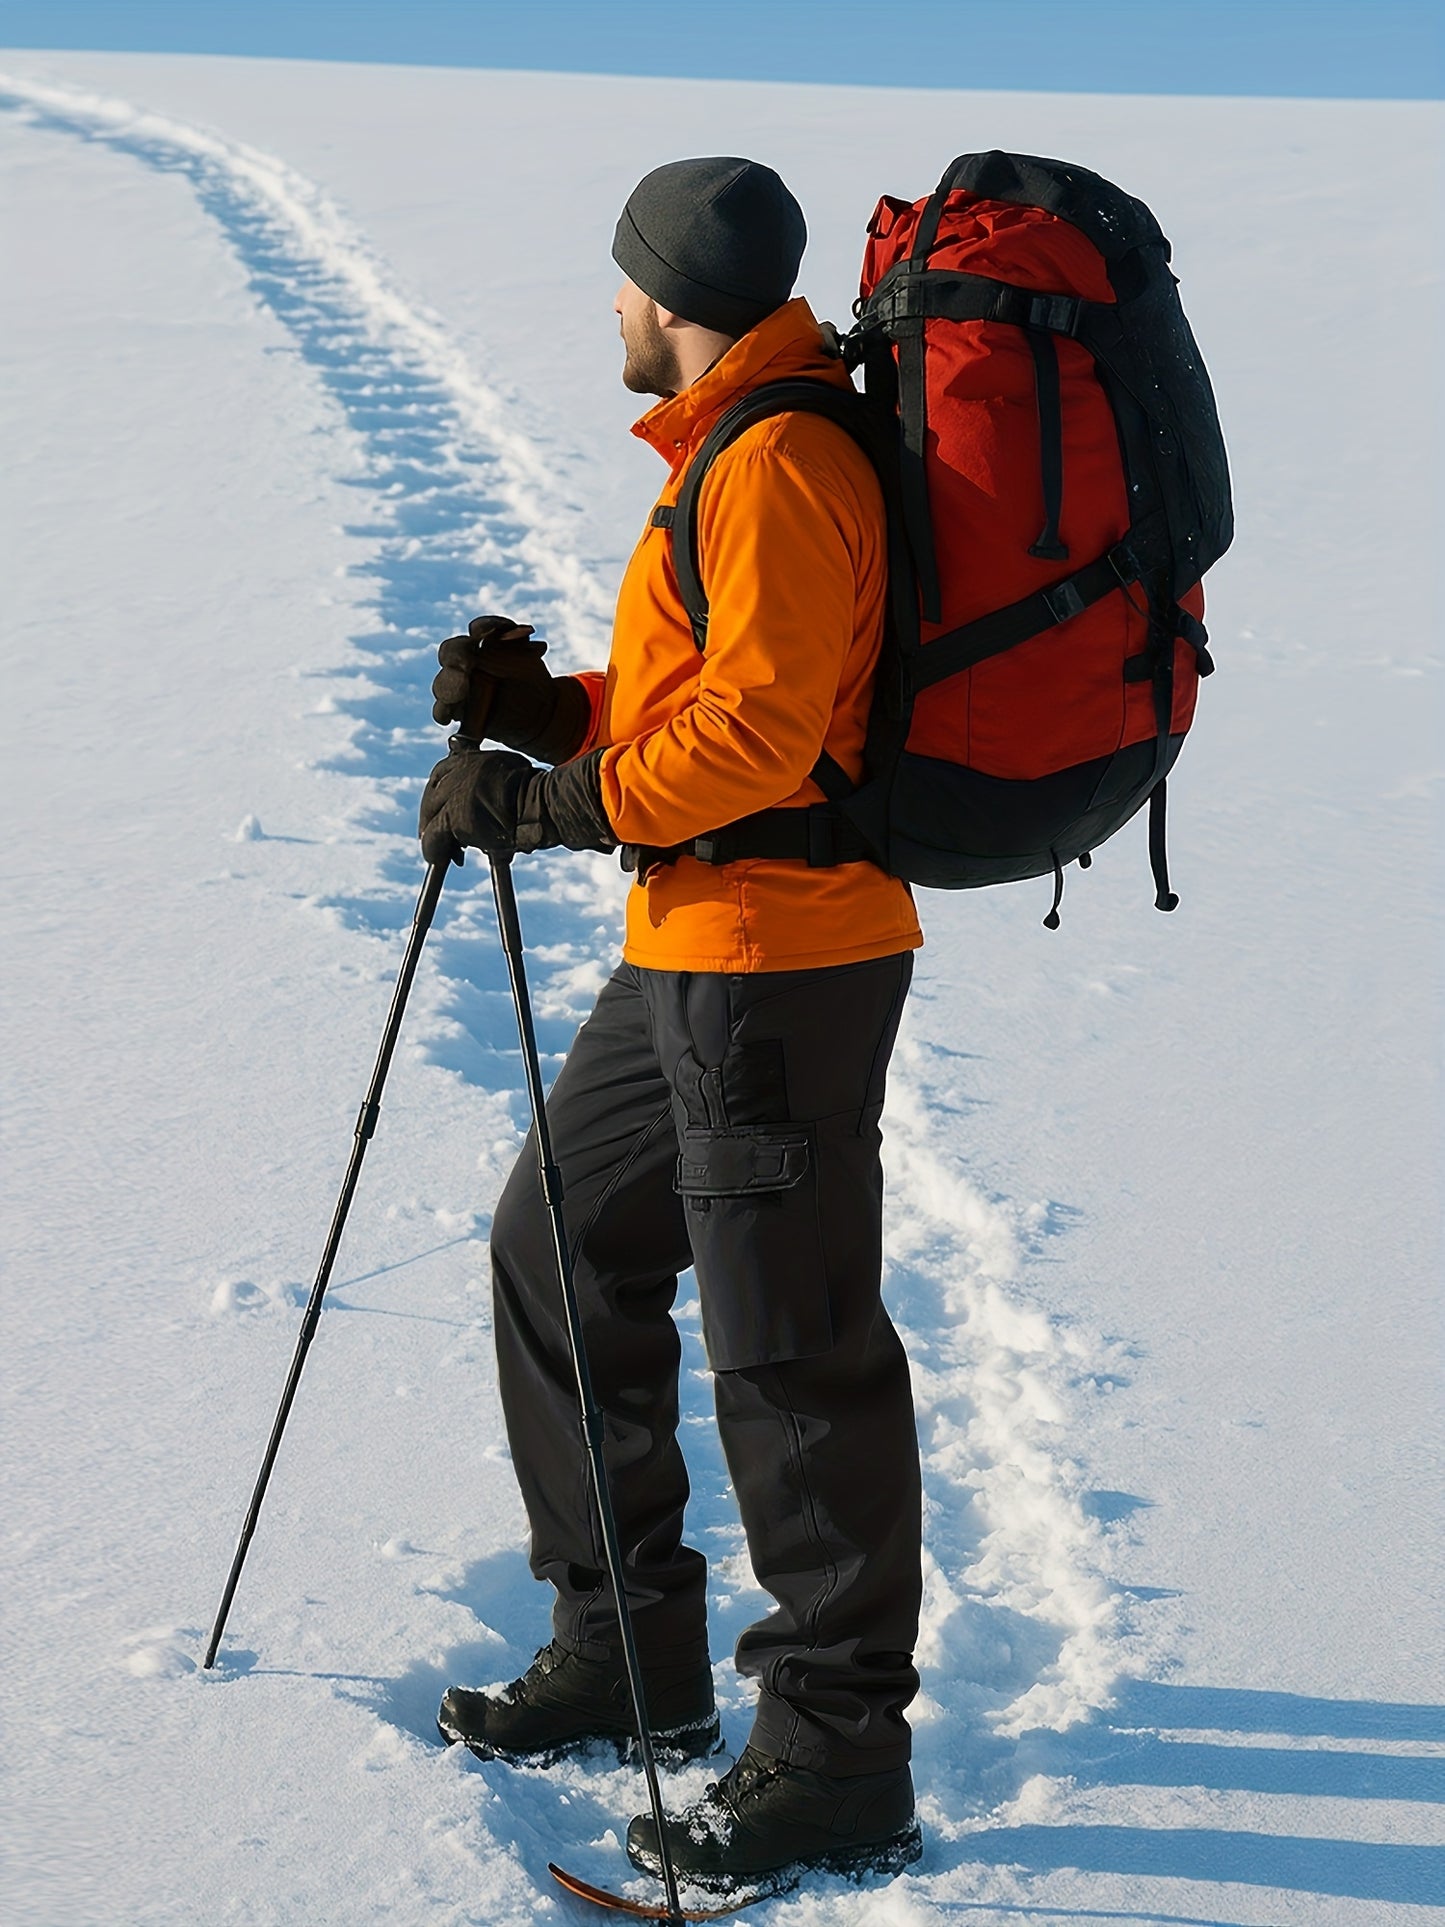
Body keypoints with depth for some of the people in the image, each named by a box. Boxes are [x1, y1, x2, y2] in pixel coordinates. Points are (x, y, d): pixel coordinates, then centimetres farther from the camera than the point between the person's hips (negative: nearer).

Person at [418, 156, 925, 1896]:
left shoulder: (778, 466, -15)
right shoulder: (731, 454, 18)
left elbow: (756, 731, -24)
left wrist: (548, 804, -18)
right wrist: (551, 706, 5)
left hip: (779, 964, -11)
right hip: (692, 952, 11)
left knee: (791, 1350, -4)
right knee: (558, 1254, 17)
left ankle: (840, 1764, 10)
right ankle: (631, 1656, 29)